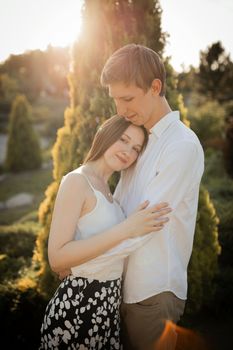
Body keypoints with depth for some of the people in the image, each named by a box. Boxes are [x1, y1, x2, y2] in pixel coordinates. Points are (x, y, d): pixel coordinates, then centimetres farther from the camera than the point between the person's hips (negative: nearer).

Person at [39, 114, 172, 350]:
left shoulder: (104, 188, 11)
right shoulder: (77, 180, -15)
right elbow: (57, 258, -24)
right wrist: (125, 229, -26)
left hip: (107, 302, 8)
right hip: (78, 304, -8)